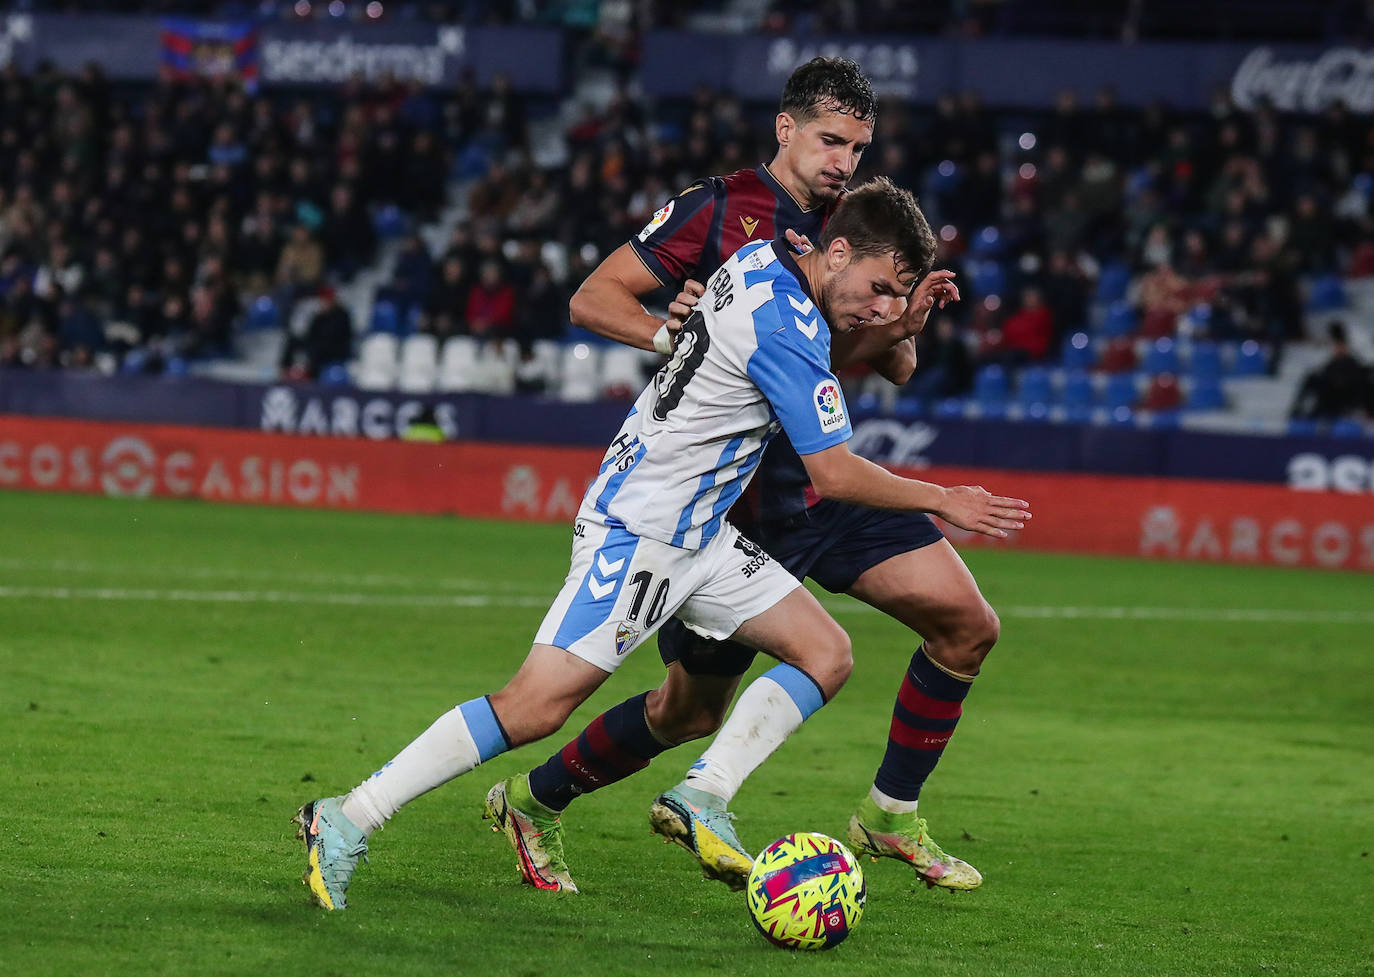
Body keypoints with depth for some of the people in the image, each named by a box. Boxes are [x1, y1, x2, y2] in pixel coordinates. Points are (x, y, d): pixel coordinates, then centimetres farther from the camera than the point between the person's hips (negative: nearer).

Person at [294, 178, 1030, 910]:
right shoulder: (787, 328, -22)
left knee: (825, 655, 1)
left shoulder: (762, 259, 4)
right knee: (537, 705, -16)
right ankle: (346, 822, -11)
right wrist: (942, 501, -5)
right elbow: (836, 475, -18)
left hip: (693, 534, 10)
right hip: (638, 530, -10)